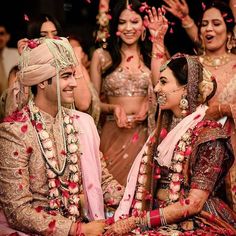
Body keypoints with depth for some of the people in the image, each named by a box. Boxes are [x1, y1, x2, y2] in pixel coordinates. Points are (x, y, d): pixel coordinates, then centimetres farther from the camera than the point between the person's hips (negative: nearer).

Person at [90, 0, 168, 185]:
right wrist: (113, 108, -14)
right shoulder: (102, 56, 3)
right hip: (114, 133, -1)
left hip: (144, 134, 1)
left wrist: (157, 42, -12)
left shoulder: (152, 55, 7)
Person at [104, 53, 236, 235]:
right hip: (160, 219, 5)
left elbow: (193, 204, -15)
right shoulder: (164, 131, 10)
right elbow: (145, 185, 12)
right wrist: (128, 219, -5)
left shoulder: (210, 136, -10)